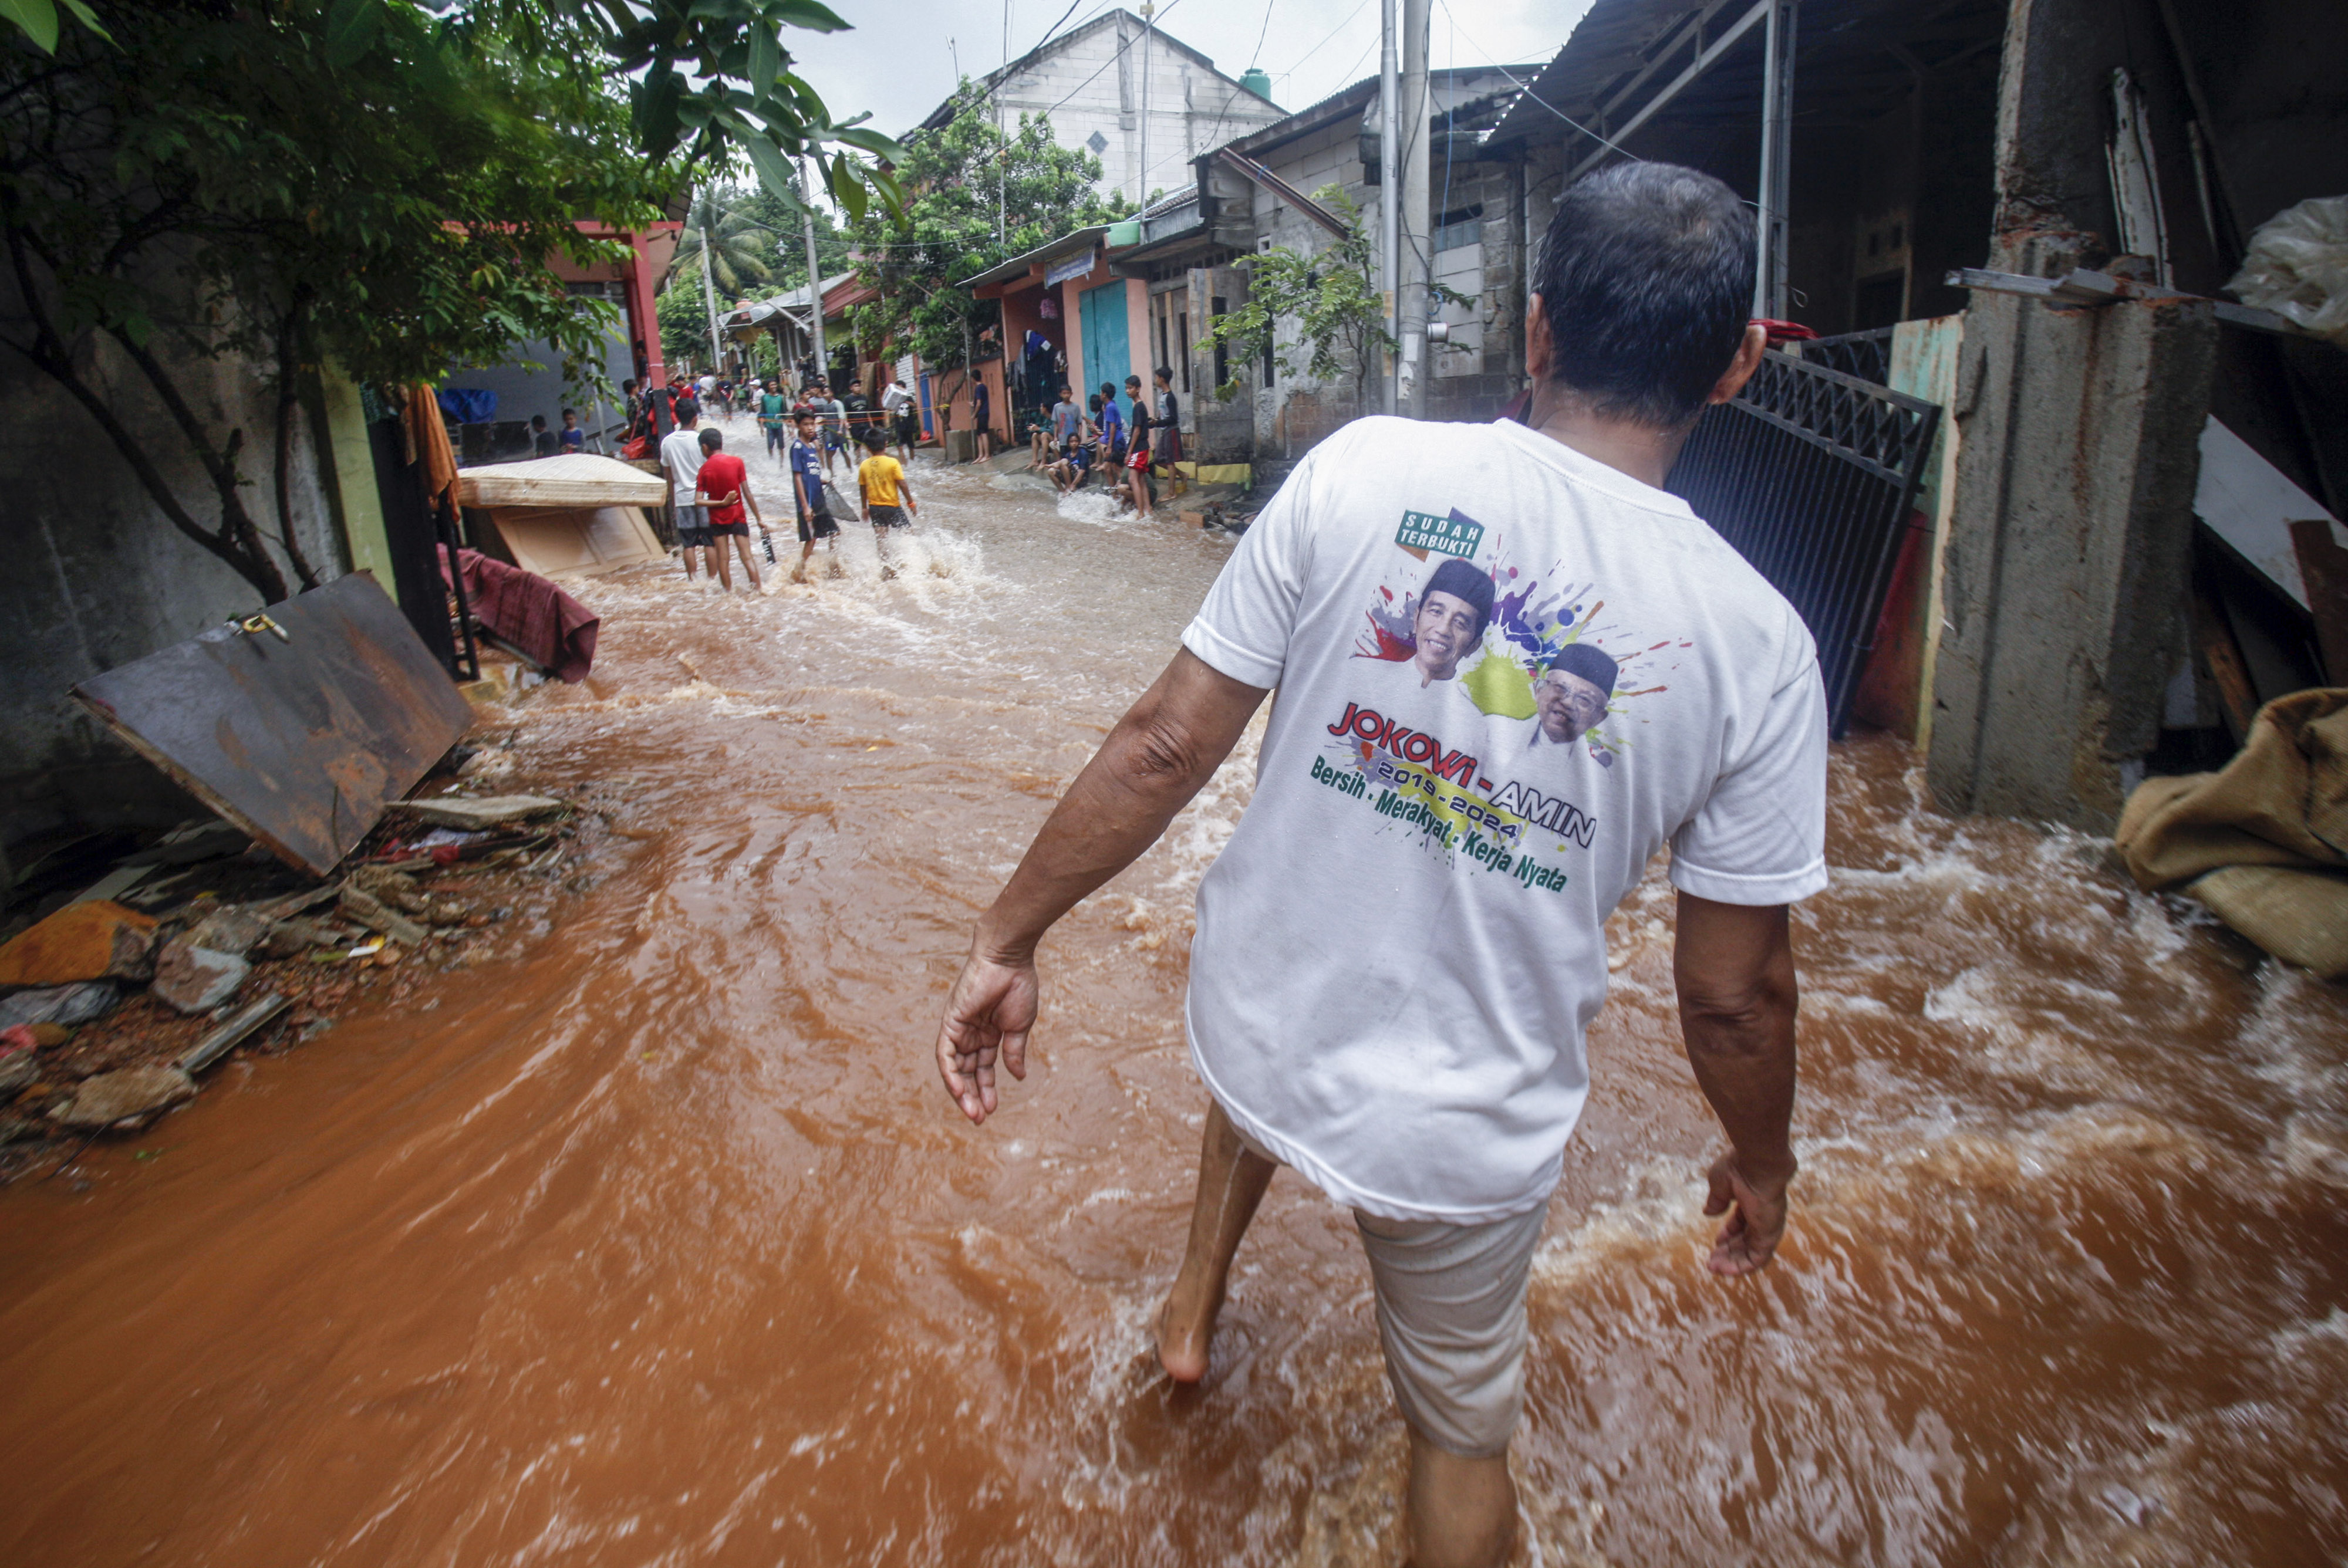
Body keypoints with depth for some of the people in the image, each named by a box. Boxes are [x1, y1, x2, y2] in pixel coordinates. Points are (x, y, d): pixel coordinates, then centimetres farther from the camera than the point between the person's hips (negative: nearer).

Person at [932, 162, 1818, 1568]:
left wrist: (1010, 940, -1)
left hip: (1251, 1024, 2)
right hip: (1463, 1135, -1)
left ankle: (1193, 1304, 53)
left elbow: (1166, 745, -14)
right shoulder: (1756, 644, -13)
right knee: (1464, 1438, 27)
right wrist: (1762, 1160, 15)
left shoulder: (1364, 470, -14)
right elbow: (1736, 990, -6)